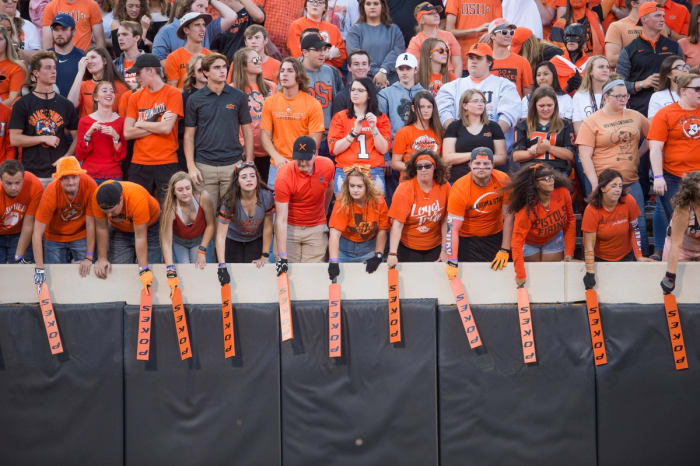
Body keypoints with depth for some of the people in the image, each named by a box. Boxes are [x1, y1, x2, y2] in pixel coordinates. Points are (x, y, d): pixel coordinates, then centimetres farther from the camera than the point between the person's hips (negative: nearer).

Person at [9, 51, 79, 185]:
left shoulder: (66, 104, 11)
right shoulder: (22, 104, 3)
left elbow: (77, 137, 11)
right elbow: (14, 139, -2)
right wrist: (44, 139, -6)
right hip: (32, 173, -2)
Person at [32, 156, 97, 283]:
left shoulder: (89, 185, -27)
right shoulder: (51, 192, -29)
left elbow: (91, 224, -18)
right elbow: (37, 232, -27)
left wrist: (89, 258, -18)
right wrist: (39, 269, -32)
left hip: (81, 237, 1)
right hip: (54, 238, -1)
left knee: (87, 273, -9)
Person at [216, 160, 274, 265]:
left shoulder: (267, 196, -24)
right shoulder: (229, 201, -28)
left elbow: (268, 227, -13)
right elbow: (221, 235, -29)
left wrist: (265, 256, -11)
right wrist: (222, 264, -36)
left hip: (256, 240, 1)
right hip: (233, 241, -1)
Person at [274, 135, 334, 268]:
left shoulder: (327, 165, -12)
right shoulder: (284, 176, -23)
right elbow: (281, 219, -25)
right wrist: (282, 257, -31)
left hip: (317, 228, 2)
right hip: (290, 228, -2)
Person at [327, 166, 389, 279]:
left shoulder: (378, 201, -16)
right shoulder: (342, 203, -22)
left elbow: (382, 231, -7)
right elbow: (335, 233, -30)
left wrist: (378, 256, -13)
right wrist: (333, 262, -41)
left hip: (368, 247, 1)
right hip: (344, 247, -1)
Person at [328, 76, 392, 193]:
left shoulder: (381, 118, 11)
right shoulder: (340, 117, 8)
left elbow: (384, 149, 1)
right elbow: (334, 149, -2)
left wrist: (373, 128, -10)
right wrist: (354, 132, -11)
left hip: (374, 173, 1)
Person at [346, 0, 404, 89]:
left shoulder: (394, 30, 13)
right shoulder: (355, 30, 10)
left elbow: (397, 52, -1)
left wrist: (384, 71, -18)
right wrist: (375, 72, -15)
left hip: (389, 82, 1)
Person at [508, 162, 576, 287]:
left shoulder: (562, 193, -27)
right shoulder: (527, 210, -37)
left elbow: (570, 221, -10)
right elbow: (517, 241, -36)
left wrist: (569, 251, -10)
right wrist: (520, 274, -38)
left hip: (554, 239, 3)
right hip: (529, 243, -3)